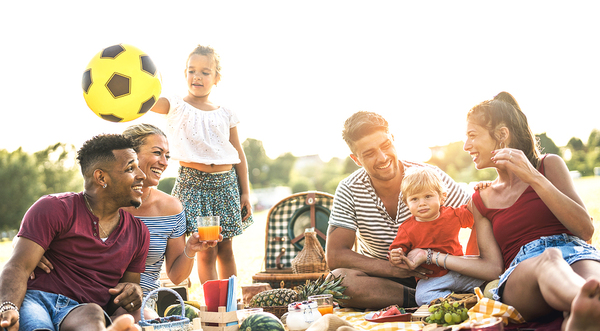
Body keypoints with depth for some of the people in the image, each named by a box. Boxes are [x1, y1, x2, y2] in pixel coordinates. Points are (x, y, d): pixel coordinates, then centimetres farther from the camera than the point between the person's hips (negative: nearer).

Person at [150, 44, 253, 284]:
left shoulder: (225, 114, 7)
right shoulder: (176, 107, -2)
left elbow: (239, 156, 11)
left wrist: (245, 193, 8)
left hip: (226, 183, 3)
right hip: (194, 182, -3)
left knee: (226, 249, 10)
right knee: (206, 251, -2)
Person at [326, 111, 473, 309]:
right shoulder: (349, 191, -9)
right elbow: (335, 256, -14)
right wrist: (394, 268, -27)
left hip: (432, 276, -1)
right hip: (380, 277, 1)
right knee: (339, 280, -33)